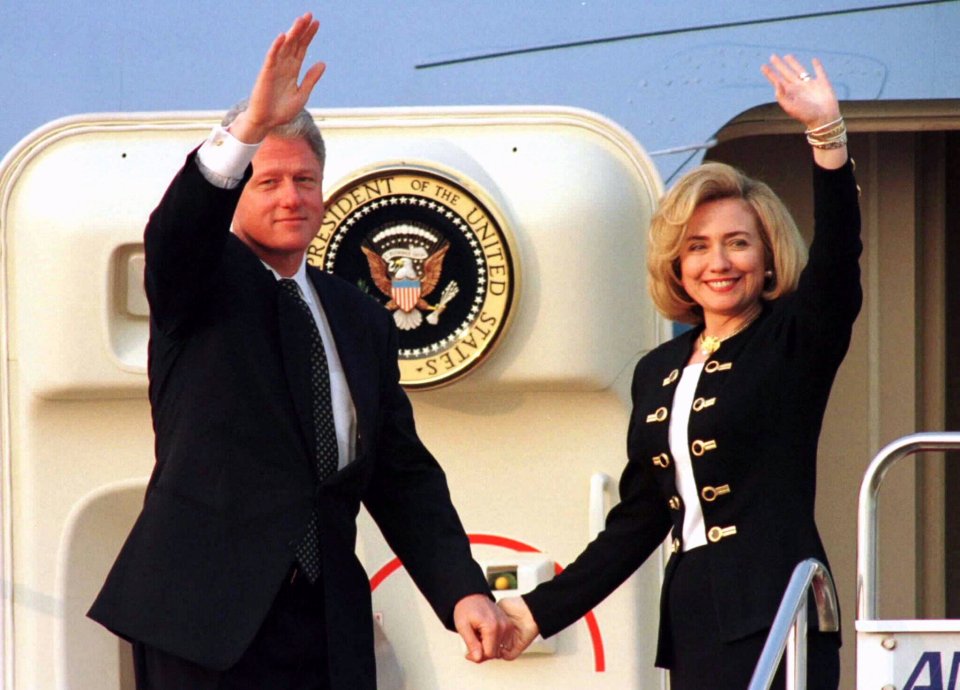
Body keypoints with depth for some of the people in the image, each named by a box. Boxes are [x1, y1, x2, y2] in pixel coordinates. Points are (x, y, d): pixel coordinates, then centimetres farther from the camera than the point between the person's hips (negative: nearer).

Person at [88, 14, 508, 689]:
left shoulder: (362, 321, 16)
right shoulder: (204, 284, 3)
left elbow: (402, 474, 14)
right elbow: (173, 233, -21)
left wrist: (462, 589, 0)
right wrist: (250, 128, -36)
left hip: (327, 626, 4)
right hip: (207, 614, -4)